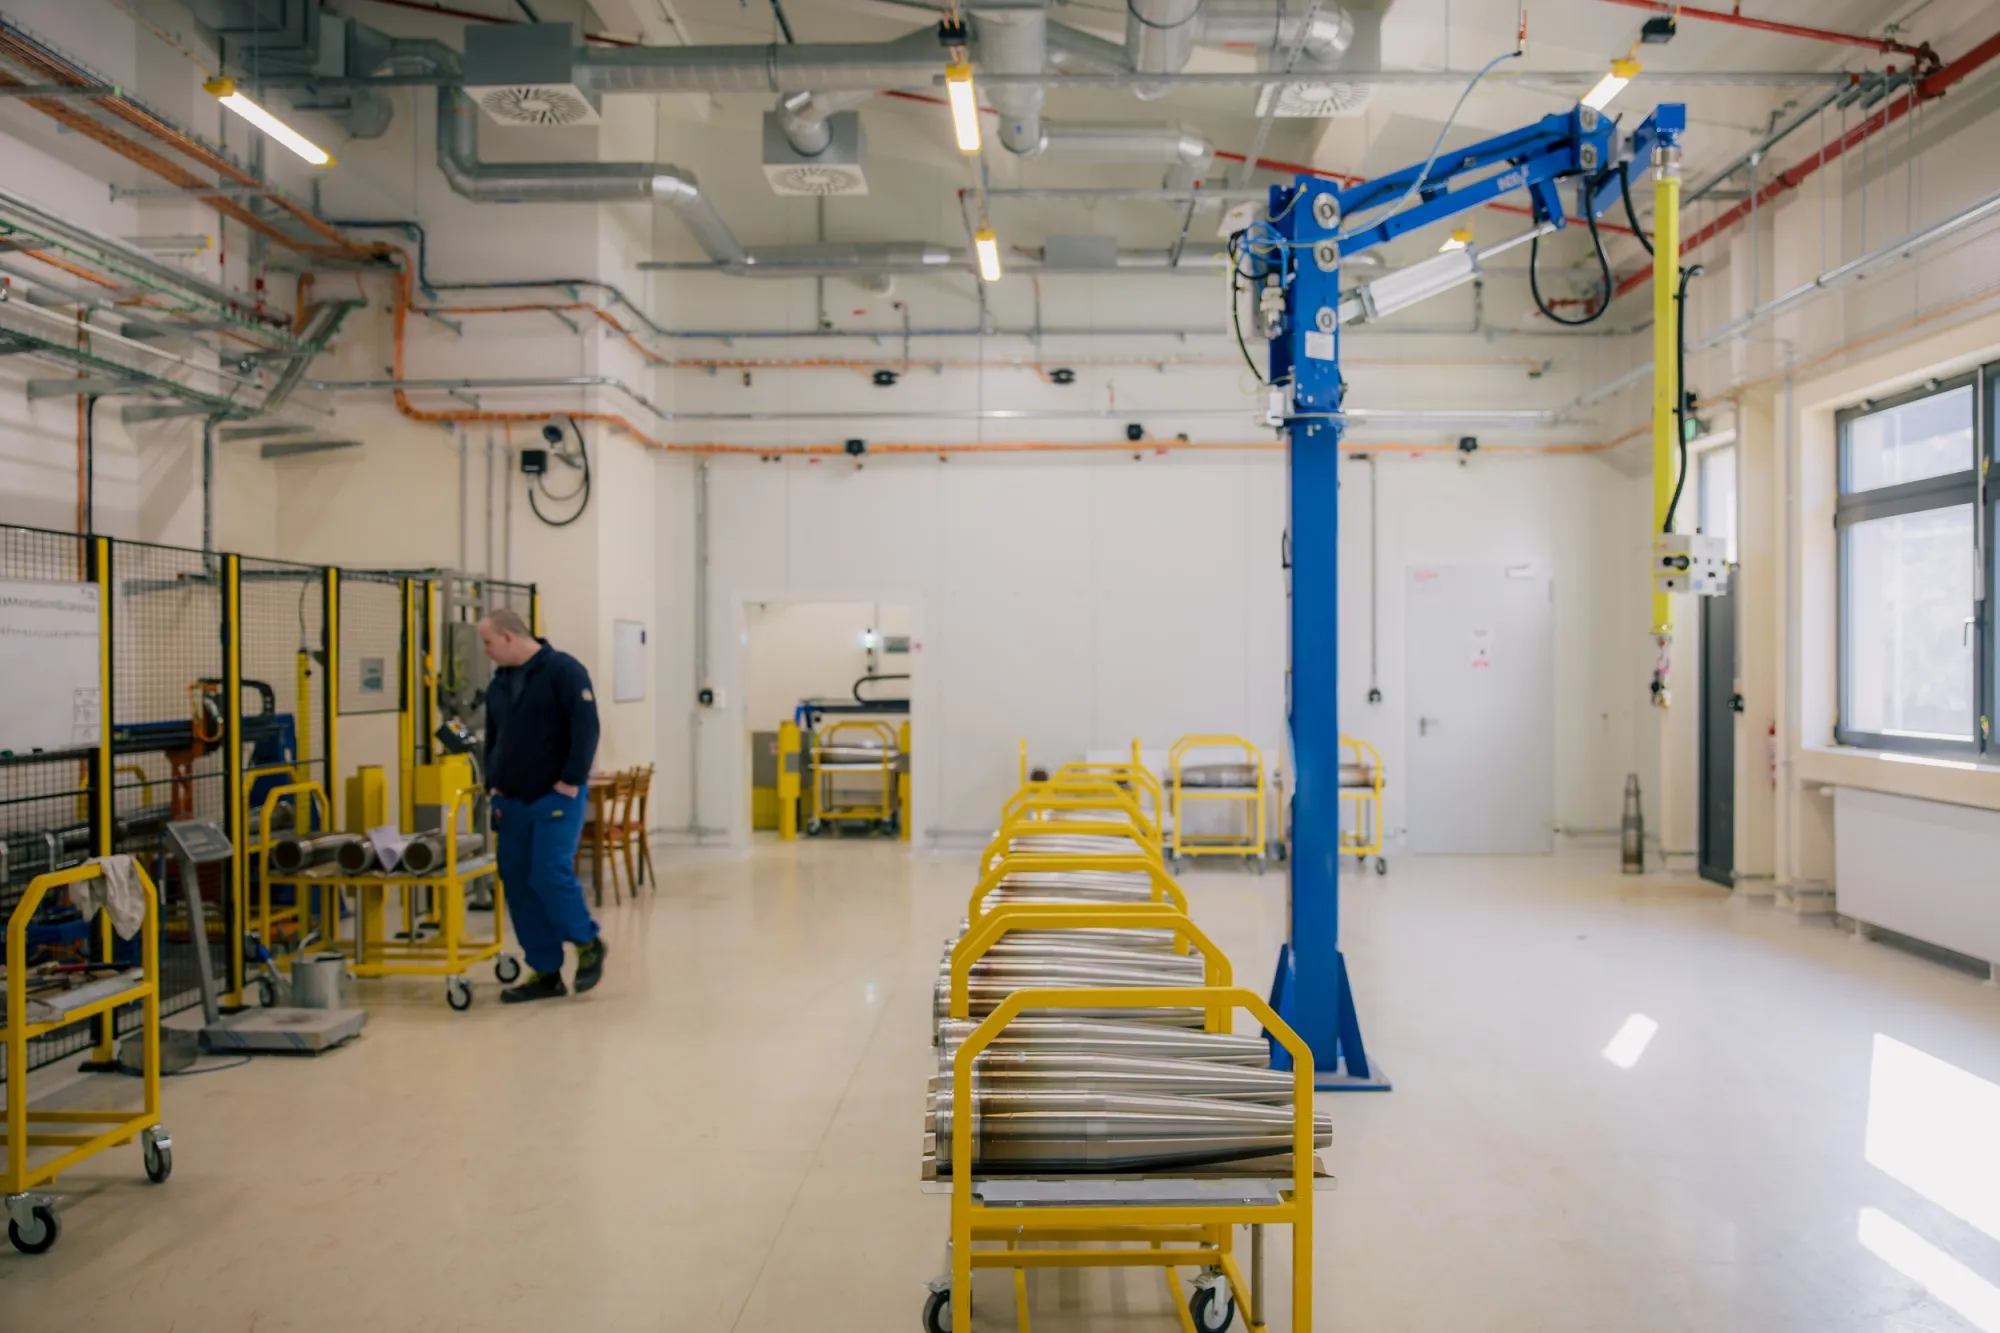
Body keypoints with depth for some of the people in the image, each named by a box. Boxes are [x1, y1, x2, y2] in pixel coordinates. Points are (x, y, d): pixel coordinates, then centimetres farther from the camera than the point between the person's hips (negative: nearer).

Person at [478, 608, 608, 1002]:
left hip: (556, 798, -8)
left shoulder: (563, 670, -9)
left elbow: (585, 727, -15)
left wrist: (571, 783, -18)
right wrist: (495, 787, 10)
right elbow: (493, 741, 22)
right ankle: (545, 972, 12)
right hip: (513, 802, 8)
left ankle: (588, 943, 9)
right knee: (517, 882, 4)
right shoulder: (498, 684, 14)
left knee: (550, 875, -15)